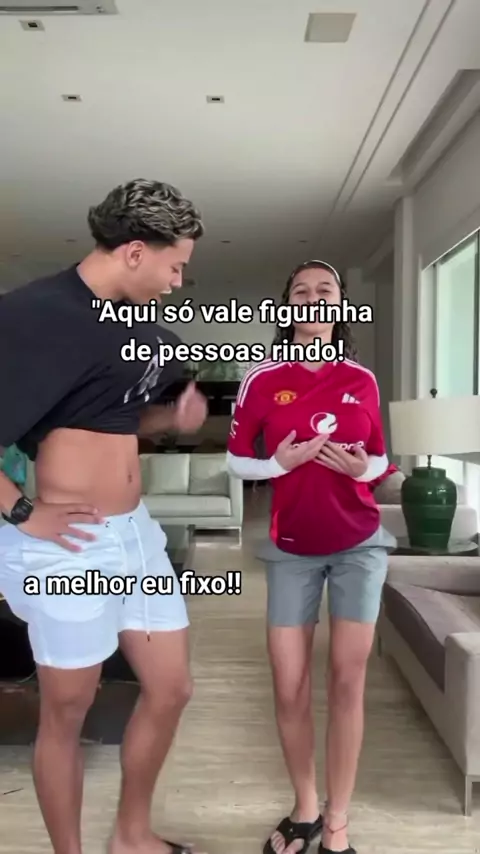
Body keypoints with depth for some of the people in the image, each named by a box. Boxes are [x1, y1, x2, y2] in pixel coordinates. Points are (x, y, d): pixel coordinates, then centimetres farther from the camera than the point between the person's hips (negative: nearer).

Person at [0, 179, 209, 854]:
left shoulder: (142, 324, 10)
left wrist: (176, 418, 2)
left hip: (137, 532, 8)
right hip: (70, 545, -8)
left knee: (170, 689, 17)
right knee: (67, 711, 10)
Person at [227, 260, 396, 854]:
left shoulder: (362, 380, 0)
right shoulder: (262, 379, -5)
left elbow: (380, 459, 10)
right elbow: (236, 460, 2)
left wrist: (362, 467, -12)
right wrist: (279, 462, -17)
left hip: (359, 546, 1)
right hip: (293, 550, 0)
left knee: (346, 681, 5)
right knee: (289, 688, 5)